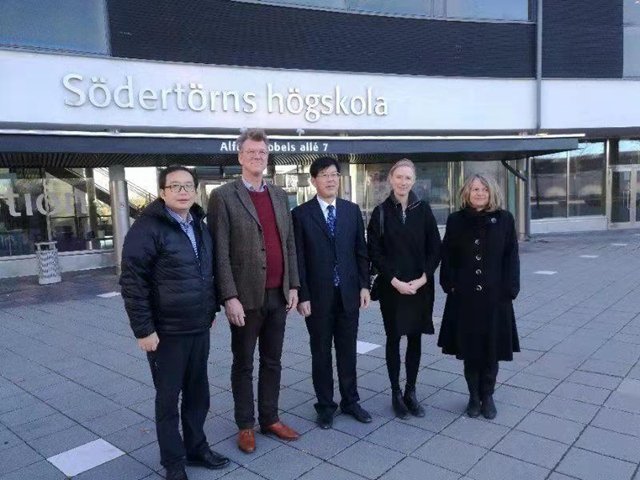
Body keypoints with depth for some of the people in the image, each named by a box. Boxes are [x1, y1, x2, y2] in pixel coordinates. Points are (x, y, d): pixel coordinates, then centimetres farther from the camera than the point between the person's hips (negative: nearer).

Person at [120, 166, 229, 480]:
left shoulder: (199, 225, 9)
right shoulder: (148, 228, -14)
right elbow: (132, 283, -16)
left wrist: (211, 310, 16)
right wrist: (143, 329, -17)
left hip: (199, 328, 6)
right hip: (167, 331, -6)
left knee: (198, 393, 17)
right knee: (168, 398, 9)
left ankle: (197, 448, 35)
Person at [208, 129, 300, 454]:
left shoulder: (279, 195, 11)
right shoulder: (223, 196, -6)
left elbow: (289, 244, 12)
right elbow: (220, 252, -11)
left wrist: (293, 286, 7)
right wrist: (230, 297, -15)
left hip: (278, 295, 5)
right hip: (246, 297, -5)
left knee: (272, 362, 16)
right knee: (243, 364, 10)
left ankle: (270, 419, 31)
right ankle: (245, 426, 26)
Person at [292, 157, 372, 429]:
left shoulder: (352, 210, 6)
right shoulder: (301, 214, -4)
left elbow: (361, 251, 8)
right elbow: (298, 259, -6)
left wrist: (364, 285, 2)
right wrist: (302, 296, -10)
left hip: (349, 293, 3)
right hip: (318, 295, -3)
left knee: (348, 350, 14)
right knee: (321, 352, 10)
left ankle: (350, 401, 30)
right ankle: (325, 405, 25)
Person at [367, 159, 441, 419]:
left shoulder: (423, 209, 2)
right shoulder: (381, 212, -2)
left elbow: (435, 248, 2)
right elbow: (374, 252, -4)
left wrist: (423, 278, -9)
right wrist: (394, 281, -12)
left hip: (420, 285, 2)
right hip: (391, 287, -2)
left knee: (415, 338, 9)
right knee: (393, 338, 7)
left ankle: (411, 391, 24)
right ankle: (396, 393, 20)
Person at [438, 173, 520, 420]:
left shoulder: (504, 219, 1)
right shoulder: (456, 220, 3)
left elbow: (511, 257, 0)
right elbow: (447, 256, 4)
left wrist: (509, 289, -6)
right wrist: (450, 285, -5)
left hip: (495, 296, 0)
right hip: (464, 296, 1)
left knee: (492, 348, 8)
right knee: (469, 347, 8)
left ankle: (487, 396, 25)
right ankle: (474, 396, 23)